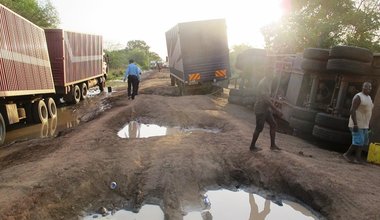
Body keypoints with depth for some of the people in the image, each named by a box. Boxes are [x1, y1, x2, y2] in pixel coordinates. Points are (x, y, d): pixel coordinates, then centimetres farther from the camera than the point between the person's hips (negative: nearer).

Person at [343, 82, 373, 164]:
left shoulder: (369, 98, 14)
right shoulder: (358, 97, -14)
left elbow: (367, 112, 21)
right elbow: (352, 111, -21)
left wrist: (368, 124, 18)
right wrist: (355, 124, -26)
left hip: (364, 125, 9)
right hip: (357, 124, -9)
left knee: (364, 142, 9)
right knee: (358, 142, -10)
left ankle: (357, 157, 15)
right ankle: (347, 154, 5)